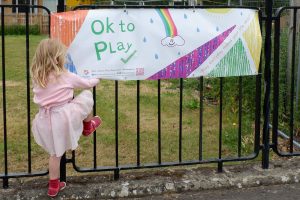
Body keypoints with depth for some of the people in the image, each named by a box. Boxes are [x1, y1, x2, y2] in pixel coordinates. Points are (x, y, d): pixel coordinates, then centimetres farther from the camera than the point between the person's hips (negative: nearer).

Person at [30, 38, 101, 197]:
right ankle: (88, 126, 37)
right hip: (63, 116, -5)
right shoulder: (66, 77, -7)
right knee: (87, 95, 14)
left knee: (55, 152, 19)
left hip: (46, 119, 5)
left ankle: (53, 186, 27)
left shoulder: (36, 77, 4)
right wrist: (96, 79, 33)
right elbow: (87, 83, 9)